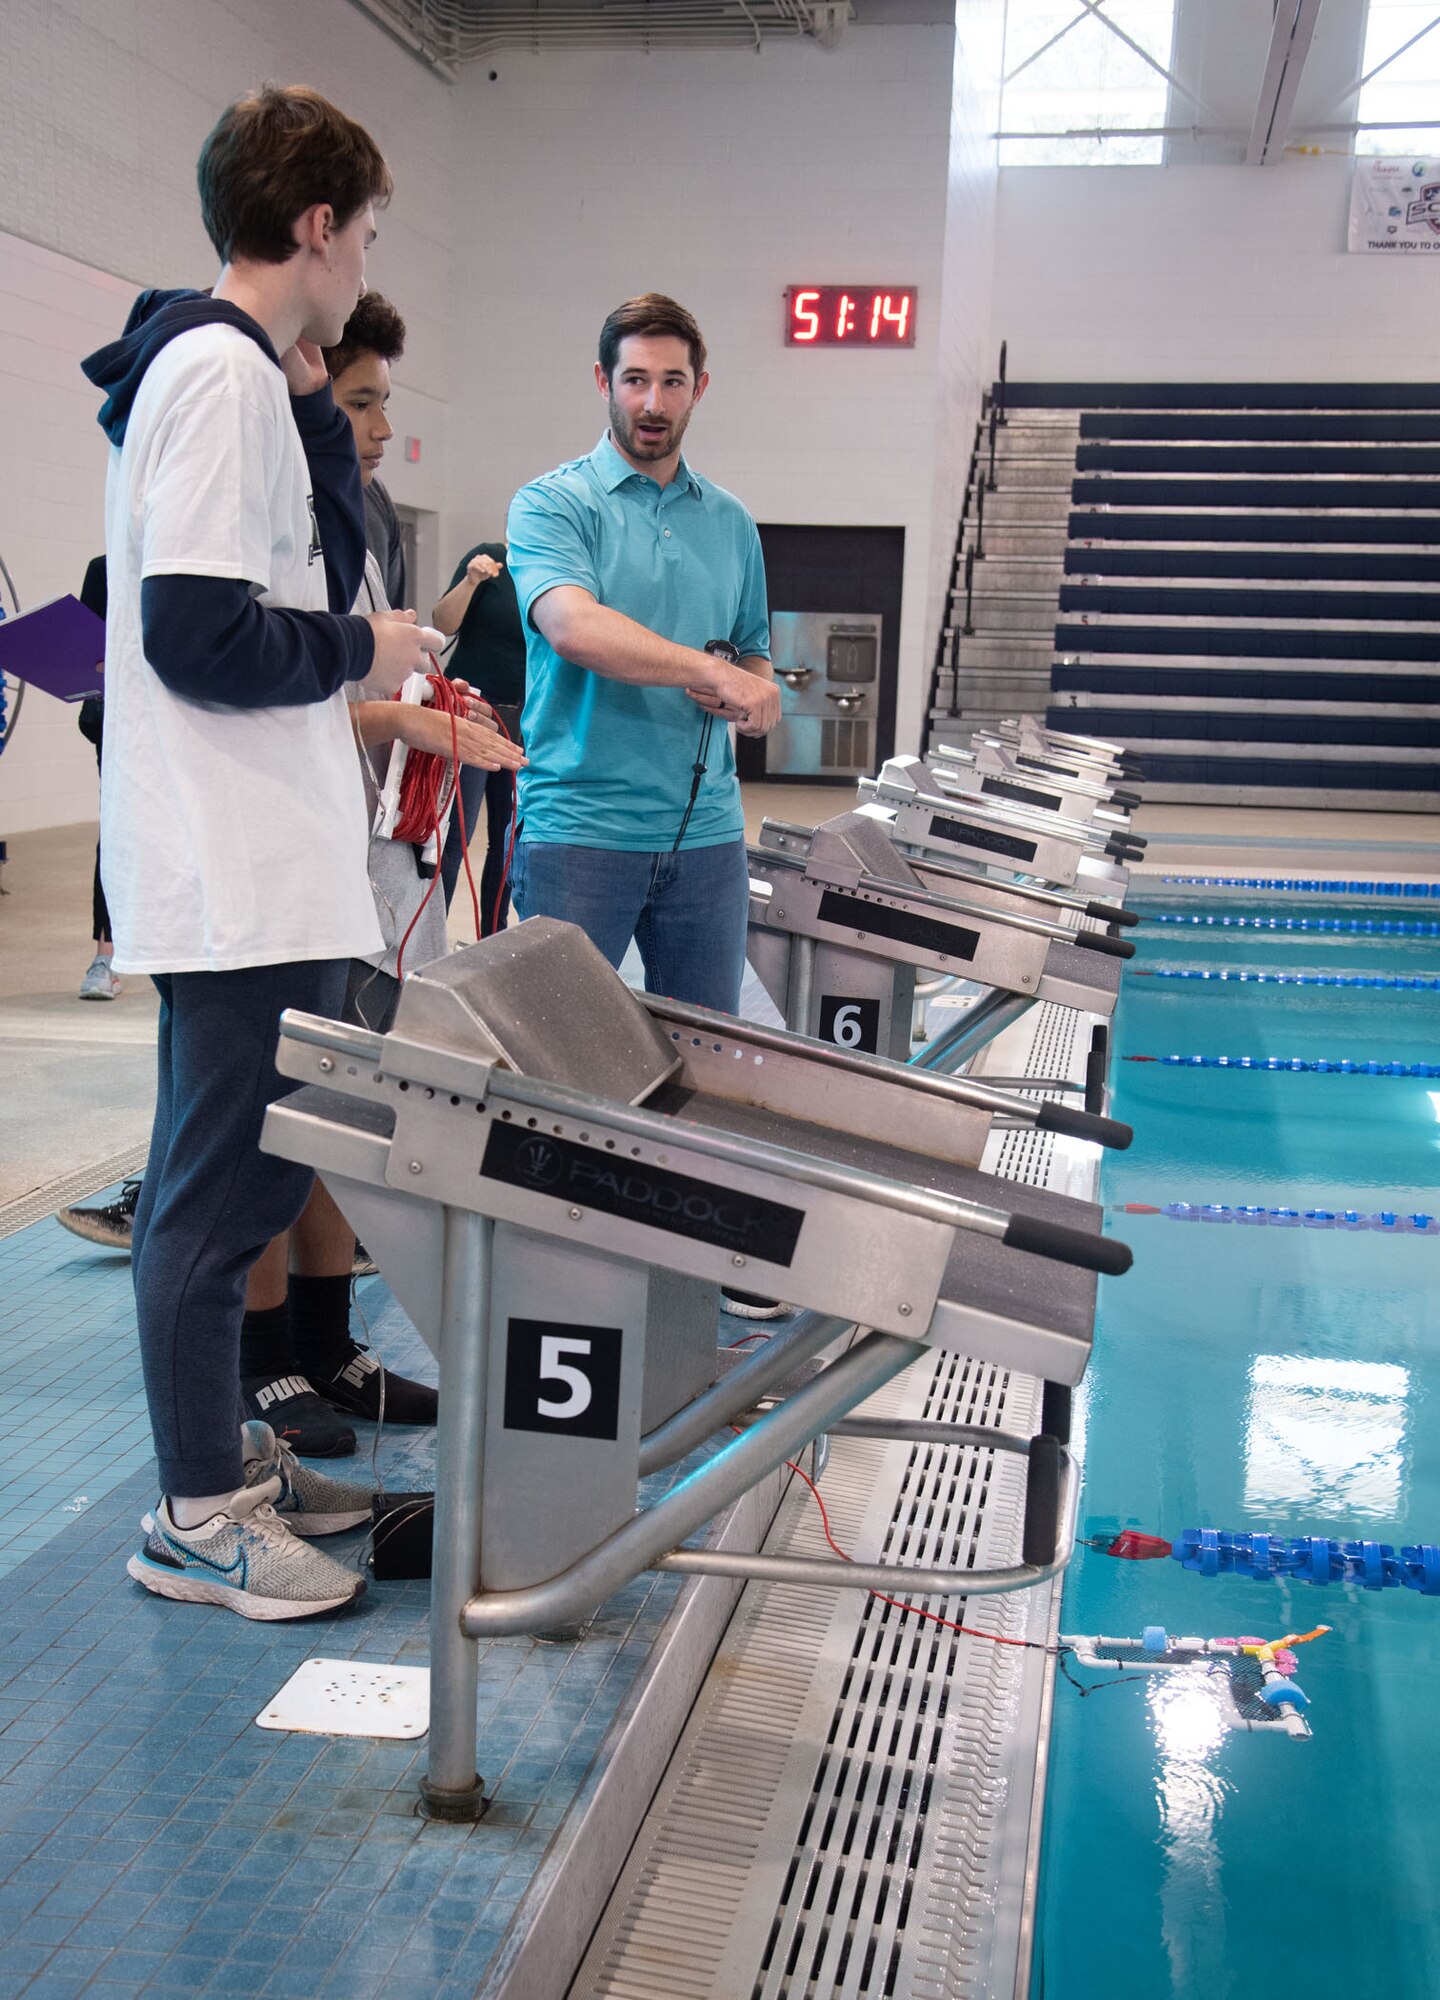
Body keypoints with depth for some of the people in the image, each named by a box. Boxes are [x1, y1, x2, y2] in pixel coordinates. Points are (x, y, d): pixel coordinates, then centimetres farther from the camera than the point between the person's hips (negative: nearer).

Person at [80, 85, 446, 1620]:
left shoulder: (239, 373, 17)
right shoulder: (222, 371, -15)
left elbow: (325, 565, 19)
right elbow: (197, 632, -22)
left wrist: (311, 405, 13)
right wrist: (363, 651, -9)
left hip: (260, 867, 11)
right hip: (238, 875, -11)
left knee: (232, 1175, 17)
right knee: (222, 1188, -2)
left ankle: (224, 1453, 30)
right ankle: (197, 1518, 10)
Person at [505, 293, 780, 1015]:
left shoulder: (731, 521, 15)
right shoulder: (551, 504, -2)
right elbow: (573, 627, -20)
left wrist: (742, 690, -4)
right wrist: (712, 670, -27)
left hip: (706, 834, 5)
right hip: (579, 827, -4)